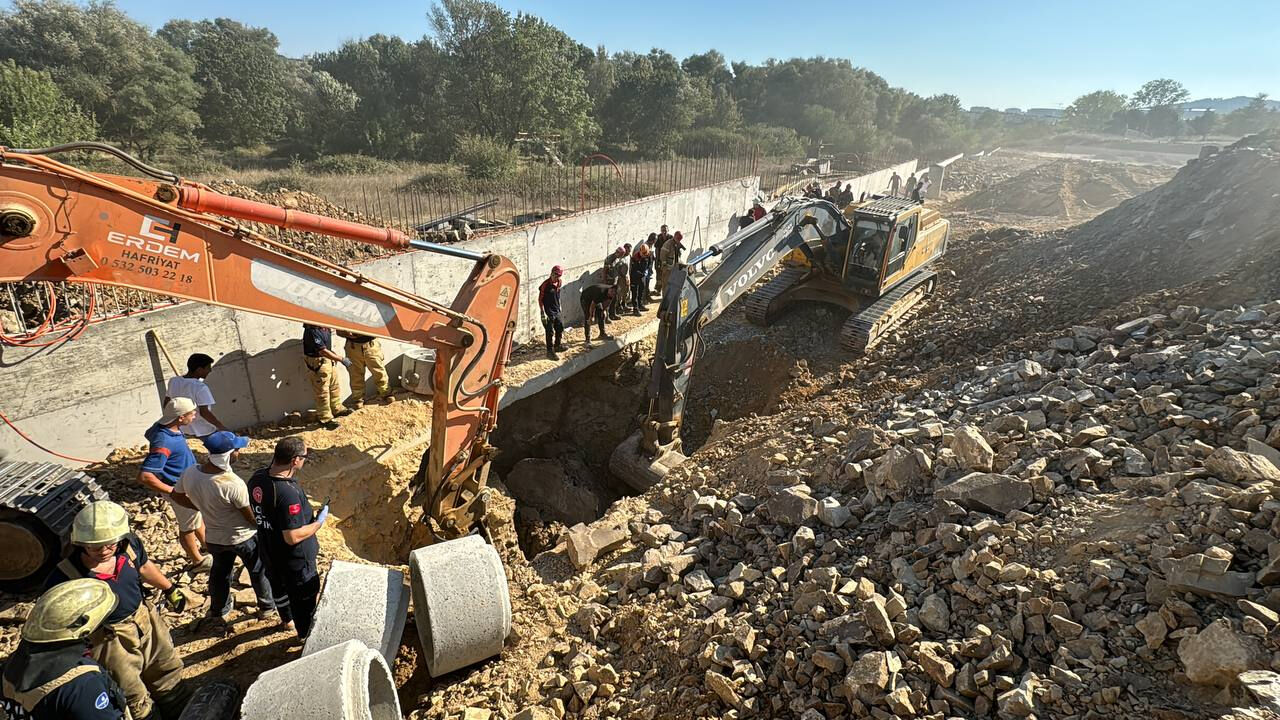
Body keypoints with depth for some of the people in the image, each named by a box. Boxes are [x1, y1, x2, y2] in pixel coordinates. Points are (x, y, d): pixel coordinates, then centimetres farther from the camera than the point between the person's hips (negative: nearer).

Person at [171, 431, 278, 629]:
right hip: (243, 537, -5)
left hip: (214, 537, 5)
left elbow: (177, 497, 2)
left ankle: (218, 611, 49)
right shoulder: (234, 484, -37)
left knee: (220, 572, 29)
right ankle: (267, 605, 42)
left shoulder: (190, 473, -20)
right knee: (259, 571, 21)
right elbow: (252, 518, -23)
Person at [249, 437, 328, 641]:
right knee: (305, 600, 16)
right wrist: (319, 522, -19)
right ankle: (307, 638, 37)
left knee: (279, 586, 32)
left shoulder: (257, 478, -13)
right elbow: (293, 537, -33)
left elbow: (254, 511, 5)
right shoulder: (288, 493, -38)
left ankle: (286, 619, 57)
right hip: (295, 561, -8)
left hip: (269, 552, 8)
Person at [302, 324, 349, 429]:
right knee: (322, 391, 2)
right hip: (317, 362, -9)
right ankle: (324, 418, 14)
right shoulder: (312, 331, -29)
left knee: (334, 385, 22)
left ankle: (337, 409, 40)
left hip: (329, 359, 9)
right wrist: (341, 359, -27)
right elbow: (323, 351, -30)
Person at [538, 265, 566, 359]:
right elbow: (540, 299, -15)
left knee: (560, 327, 18)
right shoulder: (545, 284, -19)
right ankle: (550, 351, 13)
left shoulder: (558, 283, 2)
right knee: (550, 332, 1)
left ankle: (558, 346, 38)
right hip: (548, 312, -7)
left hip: (556, 311, 7)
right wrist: (543, 313, -17)